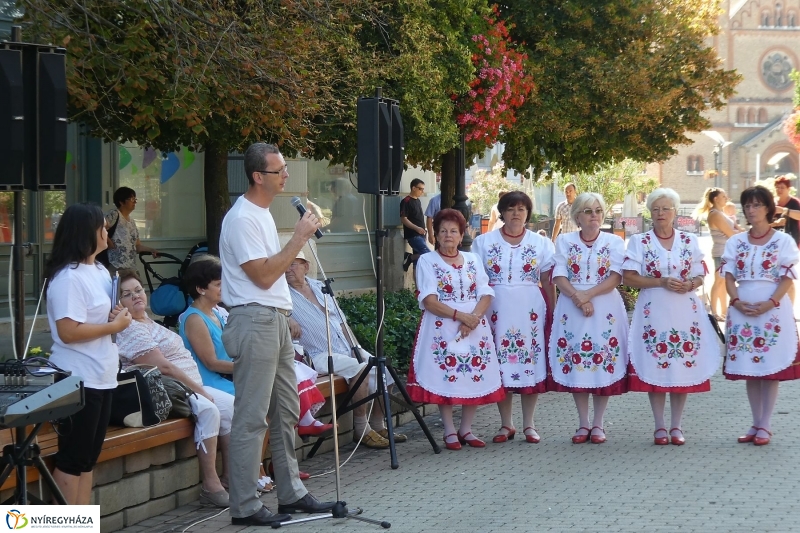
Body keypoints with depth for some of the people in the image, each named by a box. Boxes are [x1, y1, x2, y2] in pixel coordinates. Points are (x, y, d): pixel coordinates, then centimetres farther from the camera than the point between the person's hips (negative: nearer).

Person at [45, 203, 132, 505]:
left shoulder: (100, 271, 13)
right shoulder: (68, 277, -18)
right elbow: (69, 331, -25)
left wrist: (118, 315, 4)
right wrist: (115, 326, -16)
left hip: (101, 377, 10)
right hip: (78, 380, -10)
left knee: (89, 457, 13)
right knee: (72, 458, -2)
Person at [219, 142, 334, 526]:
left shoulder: (262, 213, 16)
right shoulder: (241, 218, -15)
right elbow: (264, 276, -19)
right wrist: (299, 238, -16)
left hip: (276, 320, 10)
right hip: (255, 321, -10)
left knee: (286, 412, 14)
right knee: (251, 418, -7)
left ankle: (291, 493, 23)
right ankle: (244, 507, -3)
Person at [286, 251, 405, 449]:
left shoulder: (319, 287, 14)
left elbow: (340, 321, 16)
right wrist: (287, 319, -33)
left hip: (346, 349, 7)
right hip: (320, 356, -7)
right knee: (360, 369, -28)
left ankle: (378, 426, 6)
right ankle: (361, 430, -18)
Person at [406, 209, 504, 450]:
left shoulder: (473, 260, 13)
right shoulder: (427, 261, 1)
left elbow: (486, 295, 4)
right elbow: (429, 301, -9)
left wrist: (473, 318, -15)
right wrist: (460, 316, -18)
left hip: (474, 328, 4)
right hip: (442, 329, -3)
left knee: (476, 376, 0)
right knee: (444, 378, -7)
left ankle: (466, 429, 10)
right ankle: (450, 431, 2)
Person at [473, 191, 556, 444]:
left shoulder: (541, 244, 7)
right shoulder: (484, 242, 6)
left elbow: (548, 283, 7)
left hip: (530, 312, 0)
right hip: (497, 311, 0)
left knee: (531, 365, 1)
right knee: (500, 367, 1)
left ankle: (529, 424, 11)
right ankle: (506, 424, 12)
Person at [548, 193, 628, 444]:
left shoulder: (614, 242, 6)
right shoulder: (564, 241, 7)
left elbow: (615, 278, -5)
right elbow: (559, 277, -2)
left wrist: (589, 294, -17)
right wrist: (578, 297, -18)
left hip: (605, 308, 0)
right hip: (572, 307, 1)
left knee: (604, 364, -2)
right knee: (574, 362, 0)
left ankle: (598, 424, 7)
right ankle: (583, 424, 9)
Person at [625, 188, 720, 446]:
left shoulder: (689, 241, 9)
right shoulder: (639, 242, 3)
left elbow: (700, 277, 10)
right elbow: (629, 278, -4)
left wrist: (688, 285, -12)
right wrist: (662, 282, -14)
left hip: (685, 311, 2)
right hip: (653, 311, -2)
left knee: (684, 366, 1)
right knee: (654, 368, -2)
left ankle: (676, 426, 11)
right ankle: (659, 427, 7)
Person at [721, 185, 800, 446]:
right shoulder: (736, 242, 9)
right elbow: (729, 277, 6)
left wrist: (770, 303, -17)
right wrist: (737, 301, -11)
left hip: (773, 310, -3)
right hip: (742, 310, 4)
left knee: (770, 368, -1)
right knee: (749, 368, 7)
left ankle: (765, 425, 5)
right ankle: (756, 424, 15)